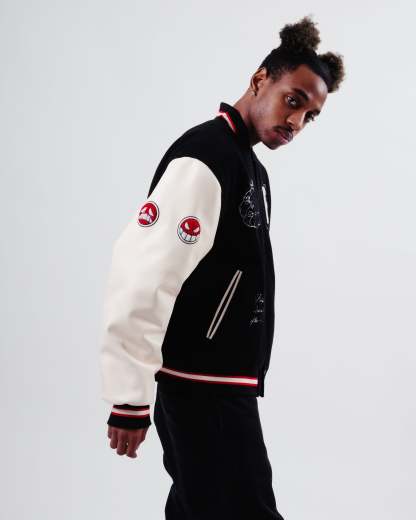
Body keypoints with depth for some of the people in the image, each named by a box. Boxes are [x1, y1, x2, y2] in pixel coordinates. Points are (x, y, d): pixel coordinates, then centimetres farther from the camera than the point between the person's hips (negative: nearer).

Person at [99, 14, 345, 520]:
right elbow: (141, 279, -25)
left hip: (225, 380, 10)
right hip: (202, 385, -10)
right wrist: (130, 397, -24)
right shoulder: (202, 159, -18)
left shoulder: (250, 167, 14)